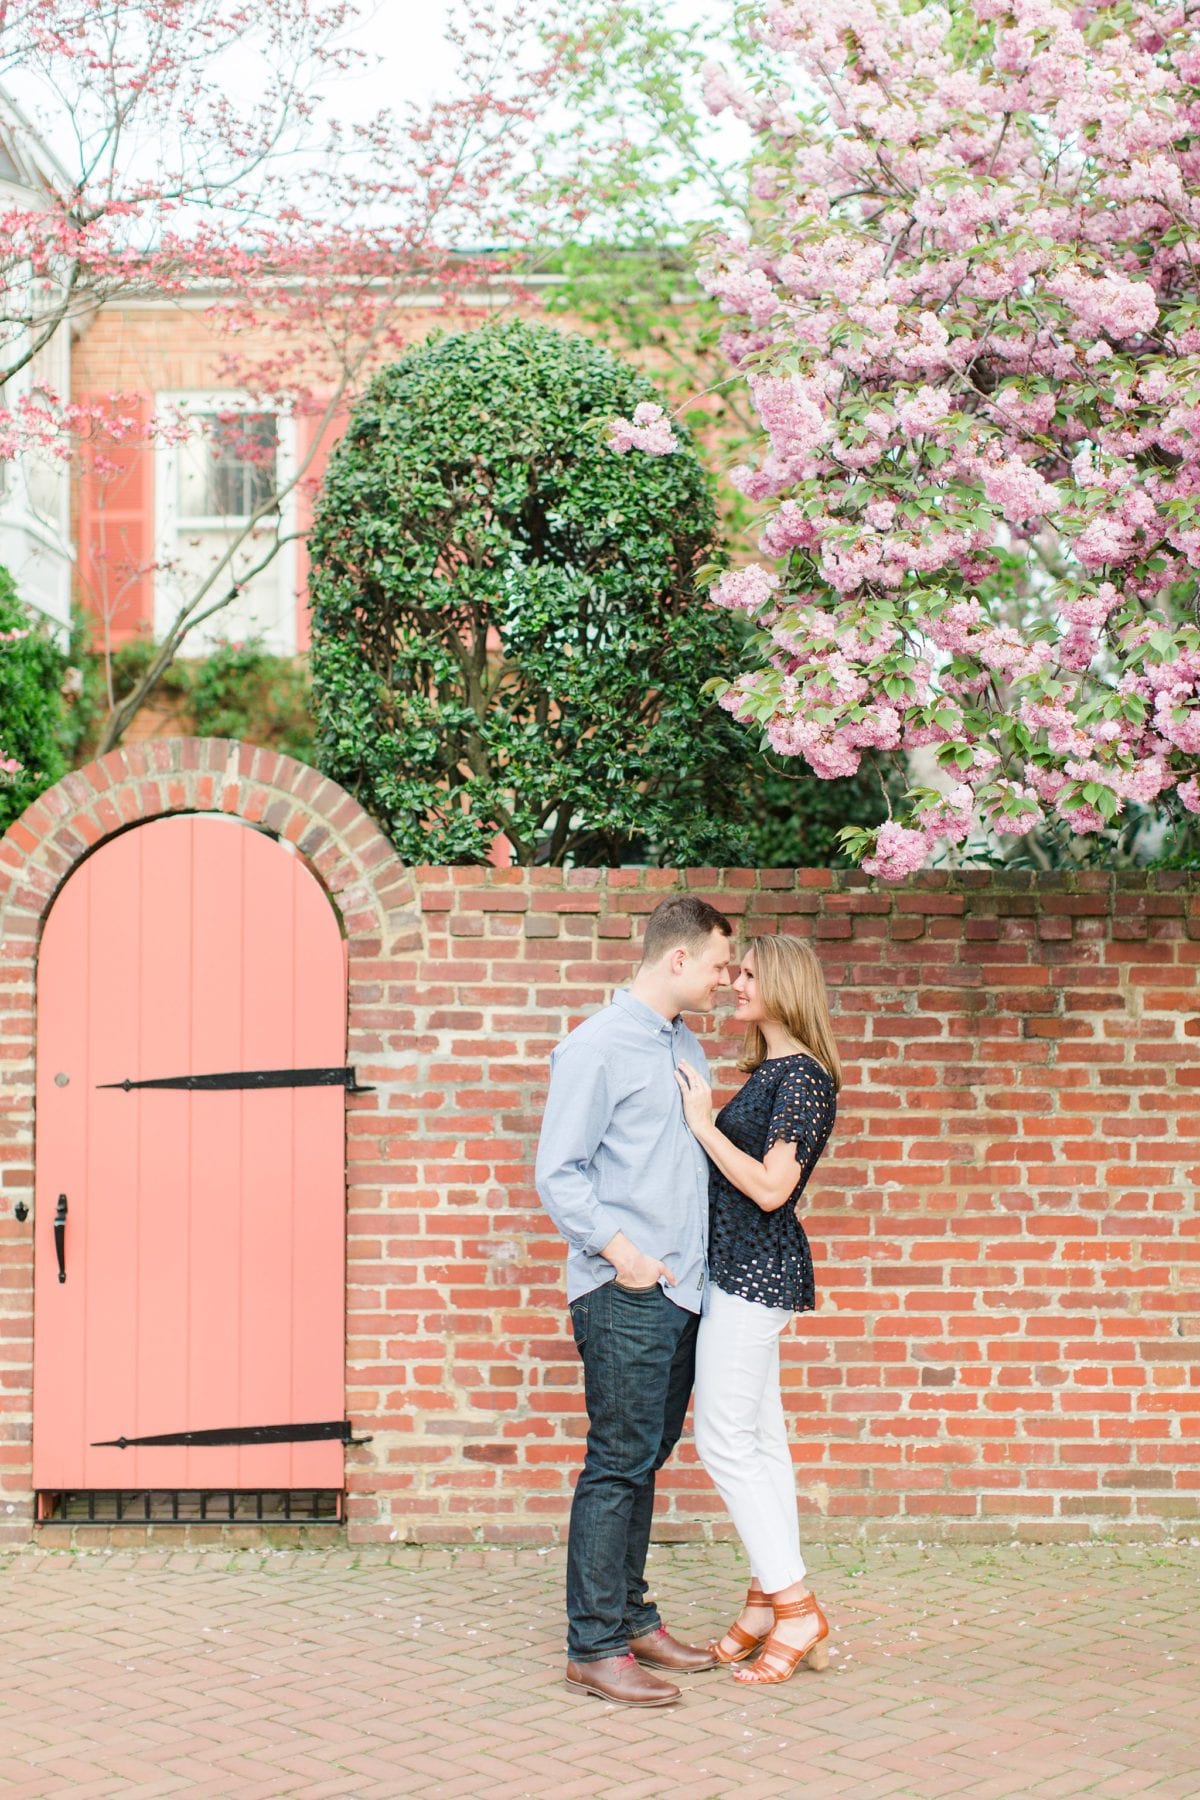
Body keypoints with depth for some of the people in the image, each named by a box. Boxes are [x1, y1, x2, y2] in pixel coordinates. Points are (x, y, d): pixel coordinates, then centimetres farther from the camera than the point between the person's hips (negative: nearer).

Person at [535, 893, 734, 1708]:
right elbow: (558, 1172, -11)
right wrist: (620, 1252, -19)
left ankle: (633, 1620, 22)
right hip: (624, 1295, -8)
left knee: (646, 1459, 13)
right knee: (619, 1464, -6)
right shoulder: (597, 1047, -8)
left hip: (683, 1289, 8)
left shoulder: (688, 1048, 17)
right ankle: (595, 1648, -1)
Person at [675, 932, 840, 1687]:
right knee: (760, 1439, 12)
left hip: (756, 1273, -10)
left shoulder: (802, 1076, -15)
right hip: (746, 1270, 10)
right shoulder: (770, 1072, 13)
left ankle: (796, 1609, -2)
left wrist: (704, 1124, -16)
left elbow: (770, 1187, -22)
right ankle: (769, 1601, 19)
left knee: (726, 1441, -8)